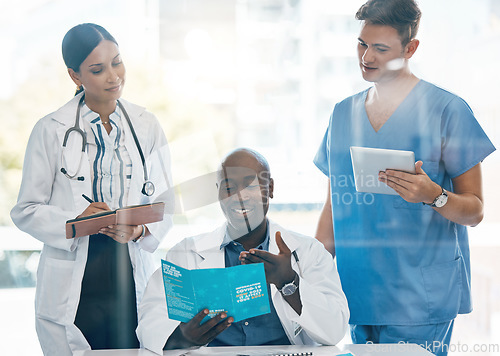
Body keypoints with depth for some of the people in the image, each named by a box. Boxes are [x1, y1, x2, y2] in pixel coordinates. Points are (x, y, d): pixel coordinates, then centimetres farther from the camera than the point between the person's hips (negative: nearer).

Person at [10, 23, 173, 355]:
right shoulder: (51, 130, -1)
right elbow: (26, 211, 0)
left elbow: (166, 204, 8)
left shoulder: (147, 126, 6)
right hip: (74, 288, -2)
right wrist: (75, 222, -18)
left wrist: (140, 230, -13)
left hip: (135, 285, 2)